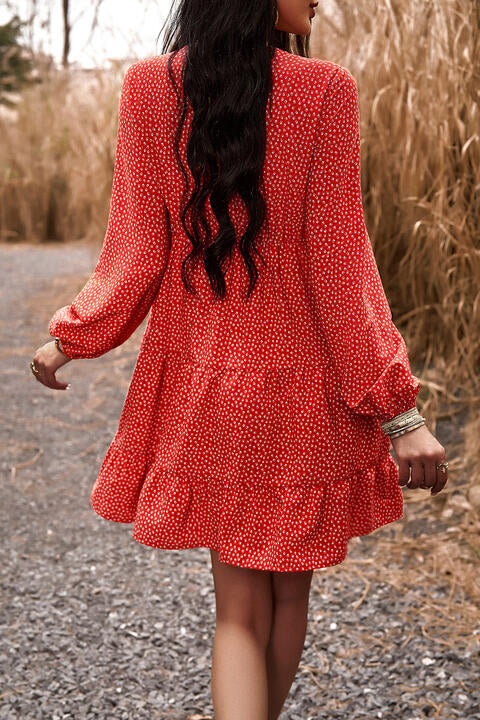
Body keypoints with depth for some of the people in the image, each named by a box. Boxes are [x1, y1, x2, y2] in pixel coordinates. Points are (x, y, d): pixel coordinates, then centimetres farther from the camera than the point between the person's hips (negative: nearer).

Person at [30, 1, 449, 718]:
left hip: (200, 379, 3)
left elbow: (136, 252, -4)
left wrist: (70, 337, 12)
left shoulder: (148, 87, -4)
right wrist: (397, 409, -10)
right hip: (303, 387, -2)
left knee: (239, 609, 13)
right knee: (289, 591, 20)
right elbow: (339, 267, -14)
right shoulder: (324, 90, -12)